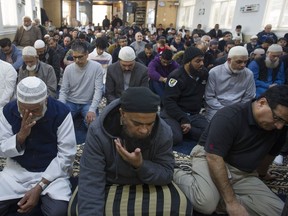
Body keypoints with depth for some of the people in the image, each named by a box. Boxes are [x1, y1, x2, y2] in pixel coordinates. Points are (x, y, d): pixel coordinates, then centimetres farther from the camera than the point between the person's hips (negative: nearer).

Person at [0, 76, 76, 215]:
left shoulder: (61, 112, -17)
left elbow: (66, 155, -16)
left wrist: (39, 187, -20)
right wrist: (21, 135, -23)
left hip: (52, 170, -2)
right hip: (17, 169, 3)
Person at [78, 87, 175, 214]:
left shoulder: (164, 133, -19)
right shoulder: (98, 132, -24)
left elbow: (167, 175, -15)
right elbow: (91, 182, -23)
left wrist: (140, 165, -31)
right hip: (109, 187, -1)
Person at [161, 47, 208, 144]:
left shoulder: (204, 73, 5)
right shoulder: (176, 76, -12)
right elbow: (169, 102, -19)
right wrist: (183, 120, -26)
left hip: (194, 114, 6)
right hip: (174, 113, -6)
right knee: (175, 137, -33)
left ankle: (181, 130, -10)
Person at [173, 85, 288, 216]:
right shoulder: (229, 116, -22)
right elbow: (214, 158, -27)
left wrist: (261, 174, 36)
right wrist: (231, 202, -26)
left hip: (243, 174, 7)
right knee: (206, 204, -33)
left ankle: (216, 197, -10)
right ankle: (177, 175, -3)